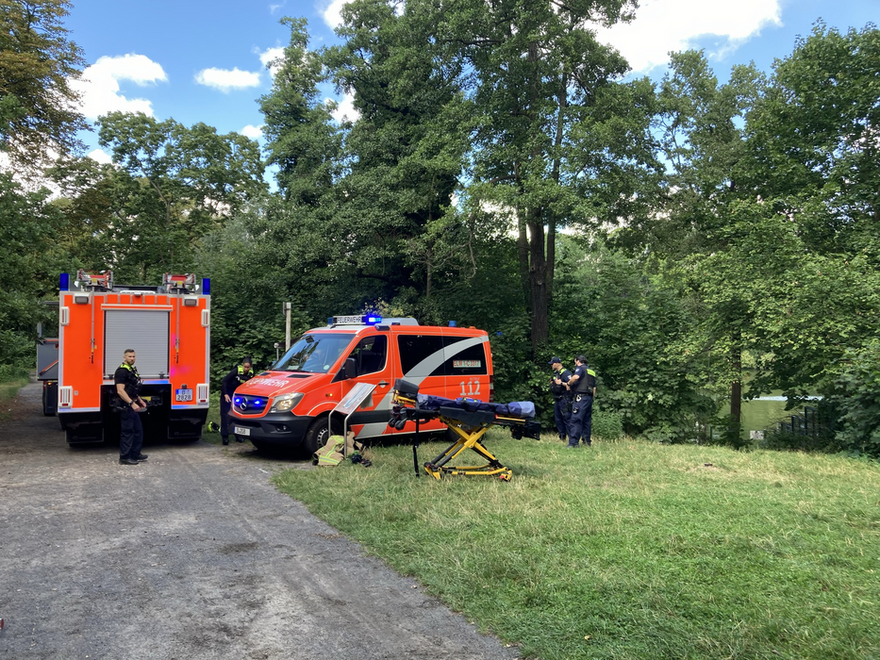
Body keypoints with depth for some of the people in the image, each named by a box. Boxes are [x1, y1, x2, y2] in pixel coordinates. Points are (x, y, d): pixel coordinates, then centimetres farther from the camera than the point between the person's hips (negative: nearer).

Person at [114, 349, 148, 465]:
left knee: (138, 430, 14)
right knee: (127, 432, -5)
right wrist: (132, 403, -29)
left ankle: (135, 454, 22)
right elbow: (120, 391, -24)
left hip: (132, 406, 10)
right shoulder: (122, 371, -15)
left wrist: (140, 400, 20)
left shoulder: (132, 370, 14)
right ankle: (124, 458, 2)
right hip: (126, 406, -10)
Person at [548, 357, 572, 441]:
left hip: (564, 399, -10)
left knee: (566, 418, -9)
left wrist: (561, 383, -26)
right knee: (557, 418, 13)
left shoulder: (565, 373, -13)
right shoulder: (555, 373, 15)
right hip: (556, 399, 10)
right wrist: (551, 384, 13)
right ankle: (562, 436, 21)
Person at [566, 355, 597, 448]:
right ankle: (587, 441, 15)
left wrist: (569, 383, -8)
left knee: (576, 420, -13)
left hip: (581, 397, -9)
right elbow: (594, 388, 23)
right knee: (587, 420, 13)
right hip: (589, 397, 9)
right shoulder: (591, 371, 24)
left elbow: (576, 377, -23)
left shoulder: (580, 368, -1)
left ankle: (573, 443, -19)